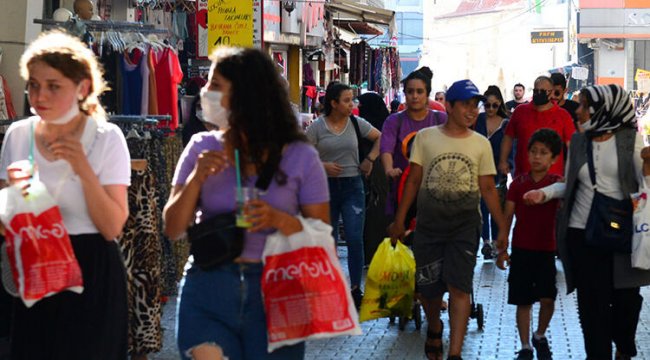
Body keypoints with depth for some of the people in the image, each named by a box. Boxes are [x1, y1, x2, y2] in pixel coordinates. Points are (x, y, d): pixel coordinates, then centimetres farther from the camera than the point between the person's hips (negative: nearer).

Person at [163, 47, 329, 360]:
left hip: (273, 296, -1)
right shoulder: (202, 148, 5)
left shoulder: (300, 157, -1)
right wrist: (196, 179, -10)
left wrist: (279, 220, -19)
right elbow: (172, 229, 4)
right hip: (208, 290, 1)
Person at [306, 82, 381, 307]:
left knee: (355, 239, -9)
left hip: (352, 186, 0)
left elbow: (380, 138, 15)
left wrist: (370, 159, 5)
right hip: (326, 187, 0)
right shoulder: (317, 127, -2)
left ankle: (355, 290, -1)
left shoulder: (357, 123, 3)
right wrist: (322, 166, -17)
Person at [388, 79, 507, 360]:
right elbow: (414, 181, 5)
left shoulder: (481, 144, 4)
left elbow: (488, 189, 6)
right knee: (429, 287, 9)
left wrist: (502, 228, 3)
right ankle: (434, 329, 39)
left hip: (465, 225, 0)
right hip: (429, 224, 0)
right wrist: (399, 220, 4)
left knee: (459, 287, -10)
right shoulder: (425, 137, 1)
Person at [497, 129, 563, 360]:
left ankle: (540, 336, 17)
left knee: (547, 298, -9)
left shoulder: (557, 183, 0)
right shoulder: (518, 184, 3)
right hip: (521, 250, 1)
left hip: (545, 250, -1)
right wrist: (502, 250, 3)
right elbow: (507, 218, 5)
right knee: (523, 302, 5)